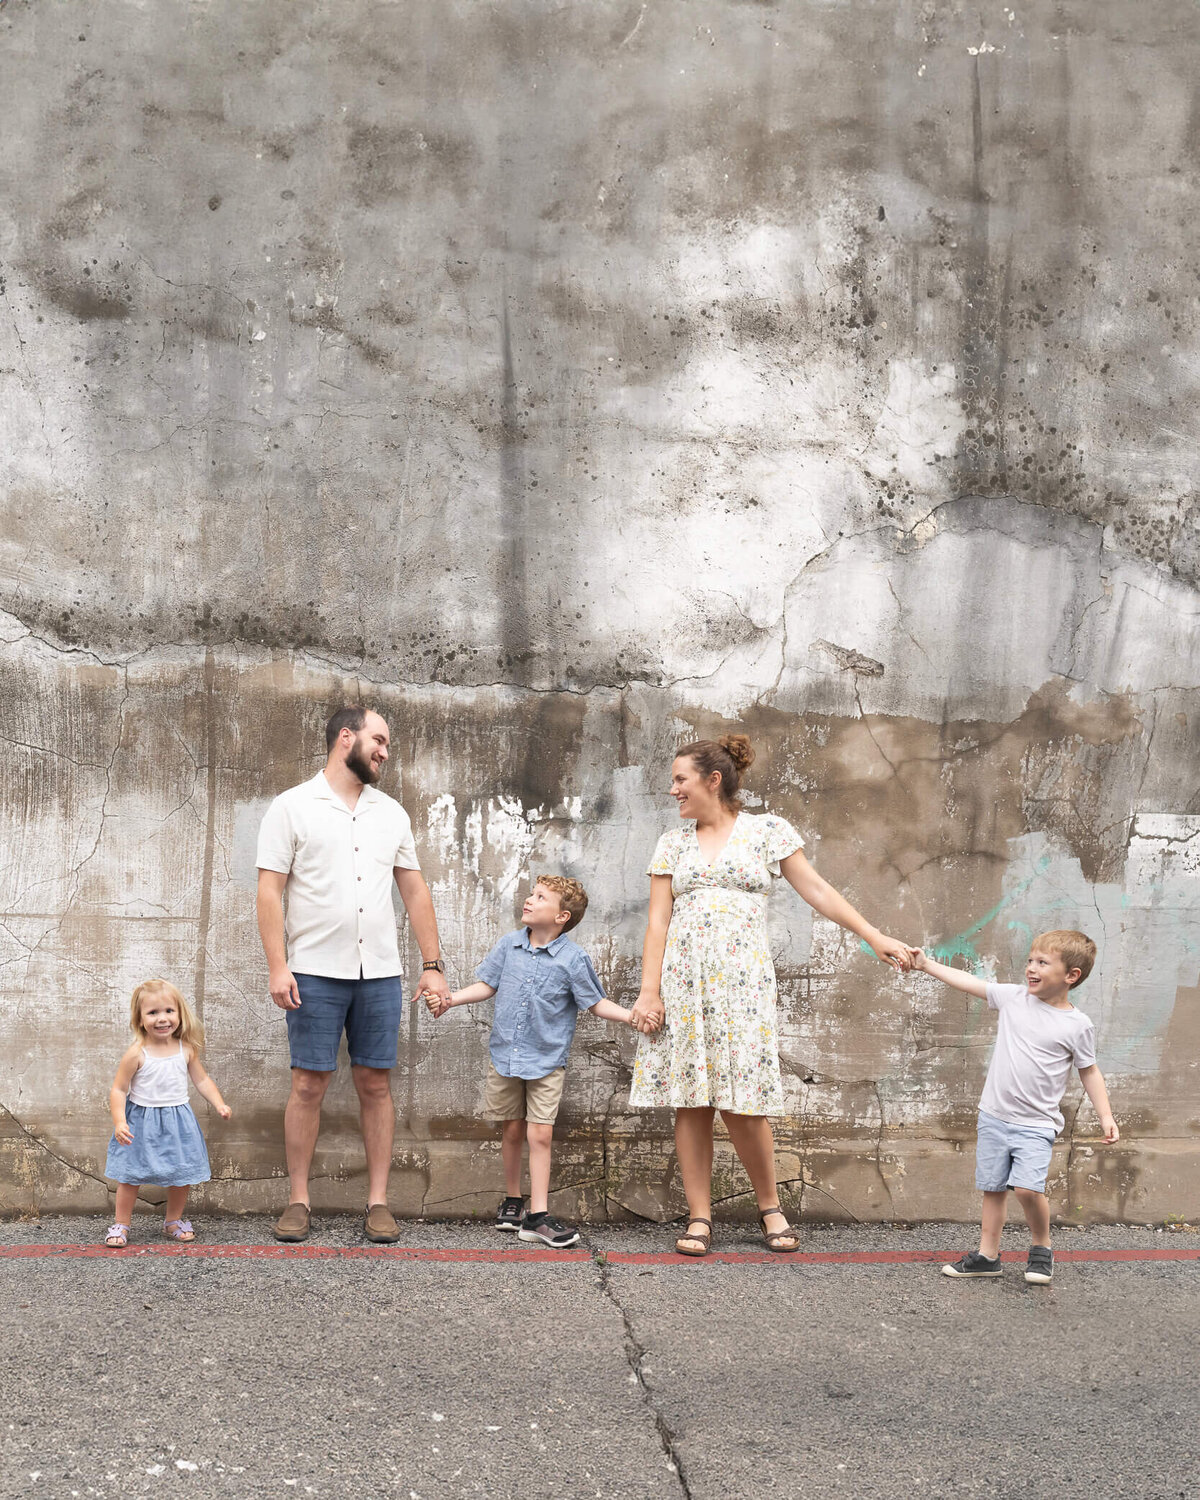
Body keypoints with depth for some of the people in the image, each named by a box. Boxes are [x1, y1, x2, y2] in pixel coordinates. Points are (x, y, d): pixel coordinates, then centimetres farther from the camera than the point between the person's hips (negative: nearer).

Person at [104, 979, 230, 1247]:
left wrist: (219, 1105, -6)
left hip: (178, 1121, 3)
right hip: (141, 1123, -3)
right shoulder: (136, 1054, -14)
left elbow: (202, 1080, 7)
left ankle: (174, 1220, 28)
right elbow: (119, 1089, -10)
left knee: (182, 1174, 9)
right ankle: (121, 1223, 18)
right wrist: (119, 1122, -21)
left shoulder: (186, 1050, -3)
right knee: (130, 1175, 2)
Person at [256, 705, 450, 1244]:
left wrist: (432, 964, 8)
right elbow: (270, 891, -4)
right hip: (315, 973, -3)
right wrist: (277, 966, -12)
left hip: (380, 974, 4)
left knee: (376, 1085, 5)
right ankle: (298, 1200, 10)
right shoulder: (292, 807, 0)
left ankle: (378, 1201, 11)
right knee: (308, 1085, 0)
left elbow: (414, 891, 14)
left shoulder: (391, 813, 13)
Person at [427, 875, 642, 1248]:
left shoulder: (573, 958, -8)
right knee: (513, 1130, 12)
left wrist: (634, 1016, -15)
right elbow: (487, 985, 13)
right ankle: (512, 1200, 29)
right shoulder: (509, 945, 3)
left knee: (540, 1134, -7)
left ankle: (537, 1216, -3)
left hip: (547, 1060, -3)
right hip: (505, 1054, 3)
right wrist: (449, 1000, 3)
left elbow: (597, 1003, -3)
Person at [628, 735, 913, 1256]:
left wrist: (876, 938, 5)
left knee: (741, 1102, -6)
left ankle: (770, 1206, 14)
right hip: (682, 979, 3)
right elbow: (657, 922, 8)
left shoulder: (767, 830, 7)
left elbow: (817, 890, 8)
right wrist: (648, 992, 0)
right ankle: (699, 1218, 9)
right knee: (689, 1100, 0)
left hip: (741, 978, -2)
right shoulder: (673, 843, 13)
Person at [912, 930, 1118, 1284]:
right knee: (992, 1188, 10)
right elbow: (969, 983, 8)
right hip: (994, 1116, 4)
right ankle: (987, 1255, 23)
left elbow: (1089, 1072, 3)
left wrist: (1106, 1117, -2)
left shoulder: (1077, 1026, -7)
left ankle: (1041, 1245, 6)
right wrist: (926, 964, 8)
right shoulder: (1013, 997, 1)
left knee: (1027, 1186, -19)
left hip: (1036, 1124, -4)